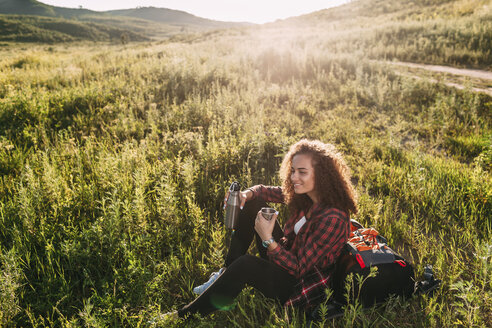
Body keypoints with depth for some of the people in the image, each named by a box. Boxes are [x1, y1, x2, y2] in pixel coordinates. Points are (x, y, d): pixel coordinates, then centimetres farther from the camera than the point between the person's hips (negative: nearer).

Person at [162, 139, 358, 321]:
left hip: (302, 286, -8)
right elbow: (264, 191, 6)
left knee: (245, 265, -35)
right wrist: (245, 195, -15)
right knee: (253, 204, -1)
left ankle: (186, 315, -16)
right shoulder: (303, 195, -6)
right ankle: (226, 274, 3)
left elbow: (299, 269, -26)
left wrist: (268, 240, -34)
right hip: (286, 258, 9)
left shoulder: (333, 219, -29)